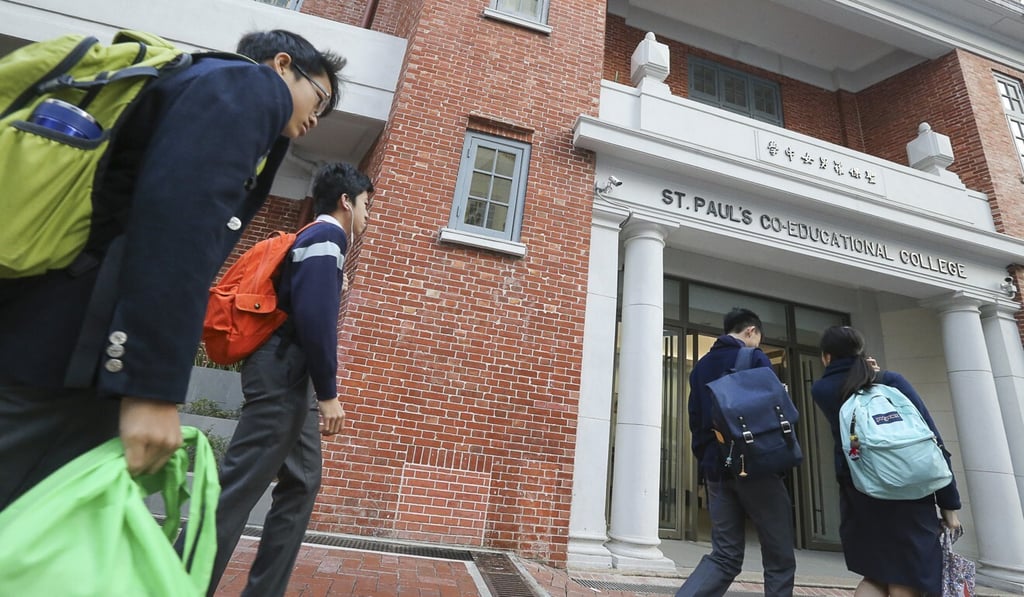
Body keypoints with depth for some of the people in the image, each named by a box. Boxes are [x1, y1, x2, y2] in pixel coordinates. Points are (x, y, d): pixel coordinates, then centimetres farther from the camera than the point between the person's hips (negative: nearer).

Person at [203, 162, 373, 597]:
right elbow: (315, 315, -20)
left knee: (302, 482, 11)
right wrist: (329, 393, -18)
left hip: (289, 376, 10)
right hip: (283, 373, -10)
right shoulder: (327, 235, -8)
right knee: (239, 486, -6)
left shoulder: (315, 237, 22)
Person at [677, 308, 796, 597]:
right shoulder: (755, 359, -2)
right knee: (779, 558, 8)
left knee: (725, 556, 9)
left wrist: (706, 460, 14)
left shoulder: (701, 366, 14)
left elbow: (696, 421, 12)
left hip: (716, 469, 6)